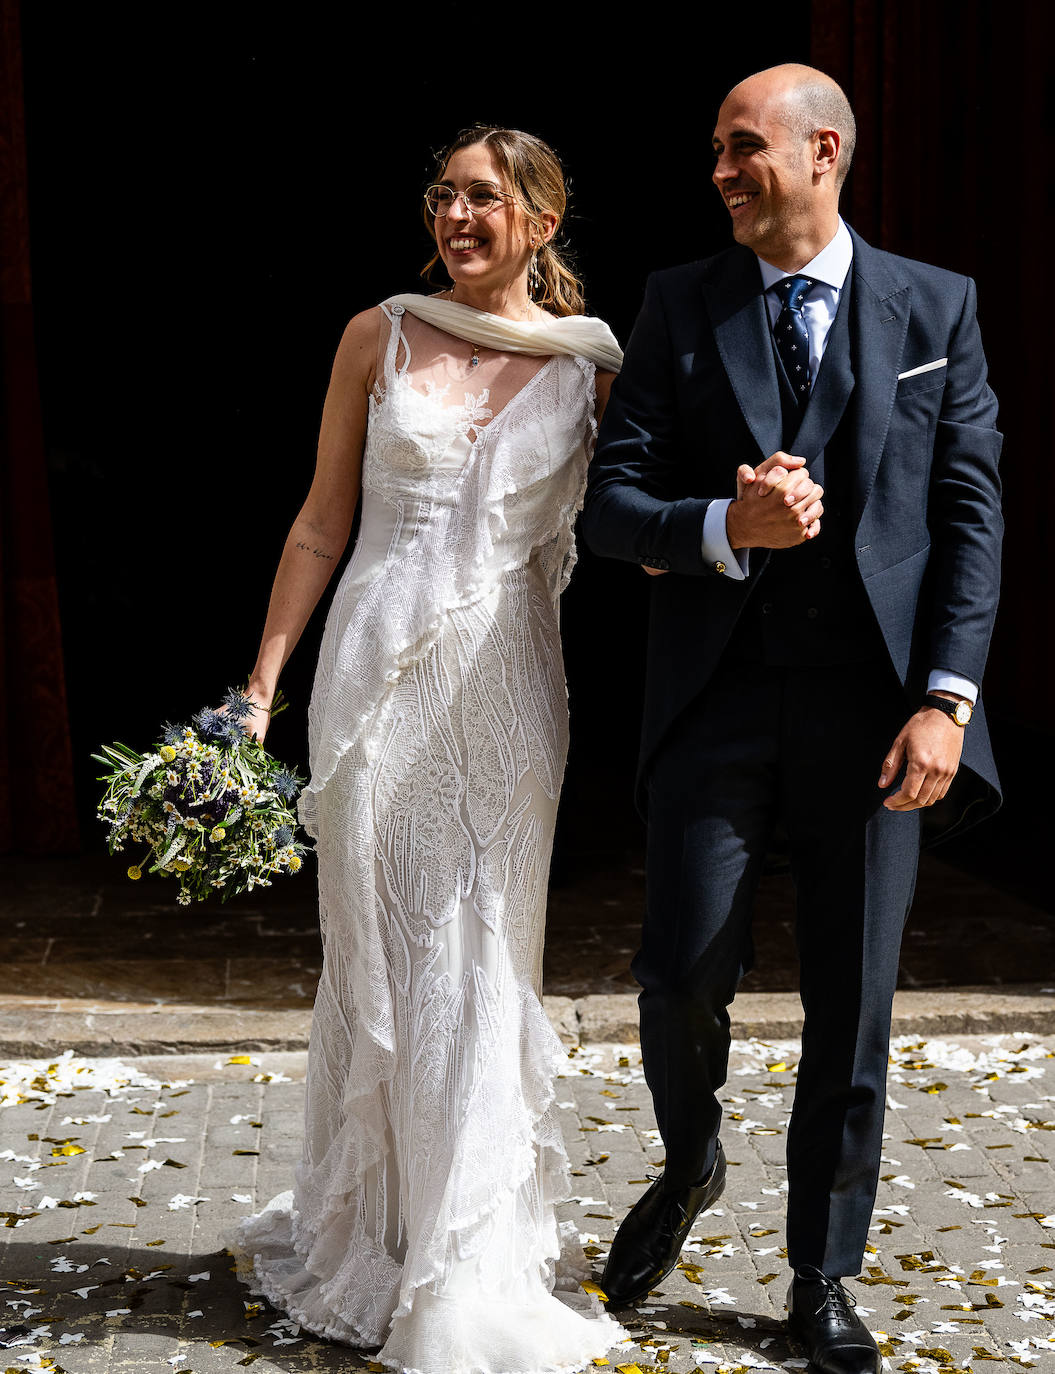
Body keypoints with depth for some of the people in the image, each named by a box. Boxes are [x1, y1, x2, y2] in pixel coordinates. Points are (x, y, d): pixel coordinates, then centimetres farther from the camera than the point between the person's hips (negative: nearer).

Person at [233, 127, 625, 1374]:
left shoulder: (591, 369, 4)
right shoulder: (379, 338, 4)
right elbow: (322, 523, 7)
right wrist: (261, 684, 4)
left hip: (505, 684, 0)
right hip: (377, 669, 0)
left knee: (484, 963, 5)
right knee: (378, 953, 6)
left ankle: (474, 1261, 19)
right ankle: (376, 1235, 21)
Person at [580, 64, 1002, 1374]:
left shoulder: (935, 307, 6)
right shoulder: (680, 305, 6)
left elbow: (969, 513, 1)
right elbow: (609, 500, 2)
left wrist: (945, 696, -9)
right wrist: (725, 527, -18)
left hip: (872, 709, 0)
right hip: (718, 699, 0)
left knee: (853, 1010, 6)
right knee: (682, 975, -6)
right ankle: (689, 1165, 28)